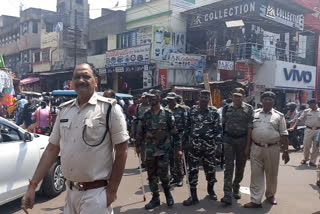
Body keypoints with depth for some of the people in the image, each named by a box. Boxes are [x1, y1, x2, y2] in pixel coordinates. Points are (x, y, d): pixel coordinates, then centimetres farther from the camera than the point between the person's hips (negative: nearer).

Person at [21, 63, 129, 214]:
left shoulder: (109, 108, -10)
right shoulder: (64, 110, 5)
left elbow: (121, 150, -10)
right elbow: (52, 149, 8)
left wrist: (112, 190, -11)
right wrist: (32, 185, 3)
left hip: (96, 193, -5)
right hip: (70, 191, 6)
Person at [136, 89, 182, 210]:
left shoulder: (167, 114, -5)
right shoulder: (146, 115, 6)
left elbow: (174, 132, -5)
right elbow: (142, 132, 14)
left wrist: (178, 148, -8)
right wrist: (138, 145, 14)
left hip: (163, 150, -4)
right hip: (150, 150, 4)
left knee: (163, 175, -2)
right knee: (151, 175, 8)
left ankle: (168, 194, 25)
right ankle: (155, 198, 21)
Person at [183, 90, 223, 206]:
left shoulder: (214, 112, 1)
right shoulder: (192, 110, 5)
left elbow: (218, 129, 0)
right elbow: (188, 127, 9)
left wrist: (219, 143, -6)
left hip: (210, 145, 0)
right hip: (194, 145, 1)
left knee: (210, 168, 11)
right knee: (193, 169, -1)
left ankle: (210, 189, 36)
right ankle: (193, 196, 8)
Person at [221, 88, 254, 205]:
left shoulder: (249, 109, 0)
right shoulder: (226, 108, 6)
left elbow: (250, 127, -4)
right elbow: (222, 124, 8)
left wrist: (248, 143, -10)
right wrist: (221, 140, 4)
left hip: (242, 139, 0)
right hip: (228, 139, 0)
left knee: (240, 166, 12)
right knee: (229, 166, -6)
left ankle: (236, 188, 34)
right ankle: (227, 194, -8)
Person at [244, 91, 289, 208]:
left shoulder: (279, 116, 1)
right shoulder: (254, 113, 6)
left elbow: (283, 135, 0)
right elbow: (249, 131, 9)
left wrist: (285, 151, -4)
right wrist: (248, 147, 6)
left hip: (272, 149, -1)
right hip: (256, 148, 1)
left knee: (272, 174, 13)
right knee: (256, 175, 2)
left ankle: (270, 195, 36)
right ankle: (255, 201, 8)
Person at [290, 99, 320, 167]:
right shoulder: (306, 111, 4)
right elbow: (299, 119, 2)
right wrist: (293, 127, -8)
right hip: (309, 130, 0)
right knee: (306, 145, 2)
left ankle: (312, 161, 16)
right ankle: (305, 158, 24)